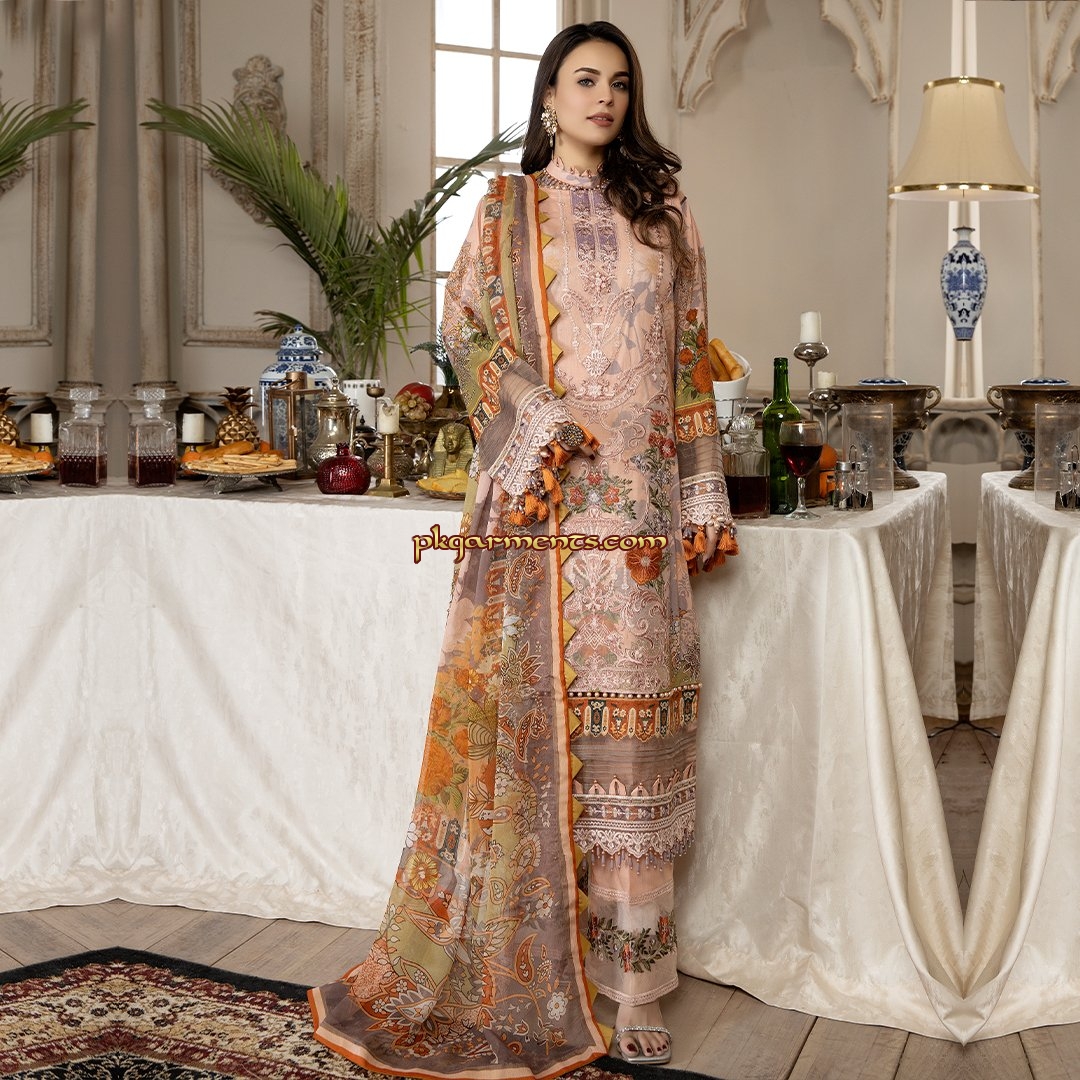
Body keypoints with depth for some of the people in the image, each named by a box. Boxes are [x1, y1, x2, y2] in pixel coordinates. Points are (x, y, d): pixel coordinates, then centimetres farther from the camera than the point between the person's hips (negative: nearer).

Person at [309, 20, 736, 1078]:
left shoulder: (664, 213, 15)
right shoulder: (507, 206, 11)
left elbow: (689, 361, 12)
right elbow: (466, 325, 2)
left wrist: (705, 496, 6)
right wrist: (542, 420, -13)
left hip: (638, 493, 2)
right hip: (539, 493, -1)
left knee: (628, 705, 0)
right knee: (529, 692, -2)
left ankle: (634, 973, 6)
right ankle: (500, 956, 12)